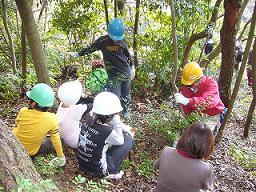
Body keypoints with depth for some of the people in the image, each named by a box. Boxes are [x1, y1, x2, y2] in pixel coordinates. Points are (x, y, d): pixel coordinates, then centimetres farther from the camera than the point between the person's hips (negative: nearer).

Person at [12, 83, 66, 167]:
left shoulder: (23, 111, -21)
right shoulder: (52, 119, -26)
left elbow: (17, 124, 0)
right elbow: (56, 139, -15)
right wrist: (61, 157, 1)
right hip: (30, 152, -2)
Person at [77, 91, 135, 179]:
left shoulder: (89, 121, -9)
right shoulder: (107, 131, -29)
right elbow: (120, 141, -7)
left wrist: (125, 128, 7)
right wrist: (117, 122, -15)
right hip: (98, 170, -7)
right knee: (129, 139, -3)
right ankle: (112, 172, 4)